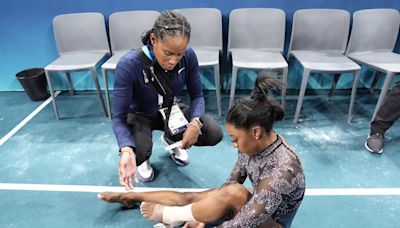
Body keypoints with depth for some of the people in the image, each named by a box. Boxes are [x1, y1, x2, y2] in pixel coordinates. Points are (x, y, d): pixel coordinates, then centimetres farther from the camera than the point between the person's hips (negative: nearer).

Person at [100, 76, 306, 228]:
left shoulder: (283, 170, -37)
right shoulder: (257, 143, -13)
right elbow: (232, 181, -6)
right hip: (255, 205, 7)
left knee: (234, 193, -35)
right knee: (190, 198, -2)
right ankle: (131, 196, 18)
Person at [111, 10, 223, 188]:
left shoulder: (188, 56, -22)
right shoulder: (128, 65, -34)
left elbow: (197, 95, -11)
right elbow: (119, 118, -28)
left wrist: (195, 122, -32)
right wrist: (127, 151, -48)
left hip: (171, 110, 3)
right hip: (139, 115, -3)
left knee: (214, 134, -15)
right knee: (138, 152, -34)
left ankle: (171, 140, 17)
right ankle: (143, 159, 9)